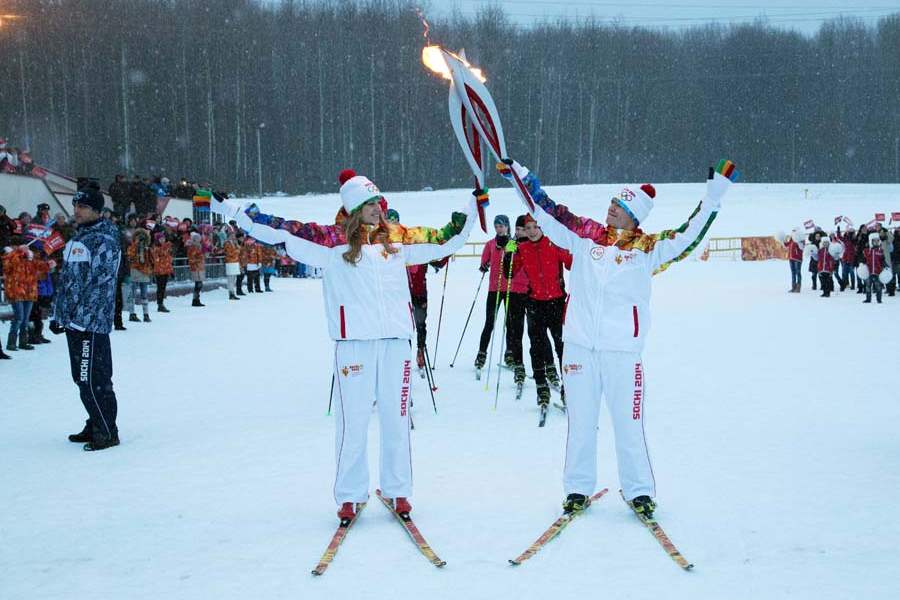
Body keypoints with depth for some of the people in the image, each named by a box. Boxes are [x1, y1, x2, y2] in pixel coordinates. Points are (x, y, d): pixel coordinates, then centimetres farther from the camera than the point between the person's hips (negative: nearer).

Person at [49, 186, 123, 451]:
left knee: (93, 380, -7)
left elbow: (102, 283, -18)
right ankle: (95, 425, 25)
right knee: (81, 378, 15)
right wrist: (58, 314, 18)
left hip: (92, 322, -9)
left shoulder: (105, 240, -12)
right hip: (72, 320, 9)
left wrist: (84, 317, -21)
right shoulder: (77, 240, 18)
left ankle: (107, 433, 1)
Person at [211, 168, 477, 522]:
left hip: (396, 339, 3)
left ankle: (398, 491, 19)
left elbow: (444, 240, 23)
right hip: (353, 342, -3)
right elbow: (281, 231, 0)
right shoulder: (333, 240, 3)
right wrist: (229, 210, -3)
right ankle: (350, 496, 10)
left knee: (396, 418, 7)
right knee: (352, 420, -2)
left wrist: (473, 209, 26)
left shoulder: (398, 237, 13)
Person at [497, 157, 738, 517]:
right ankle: (578, 488, 21)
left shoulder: (647, 247, 2)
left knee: (628, 424, -1)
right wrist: (518, 174, 14)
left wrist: (715, 193, -5)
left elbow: (689, 233, 0)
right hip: (579, 347, 2)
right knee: (580, 422, 10)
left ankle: (638, 491, 13)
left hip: (623, 349, -2)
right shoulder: (586, 234, 8)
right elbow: (546, 211, 13)